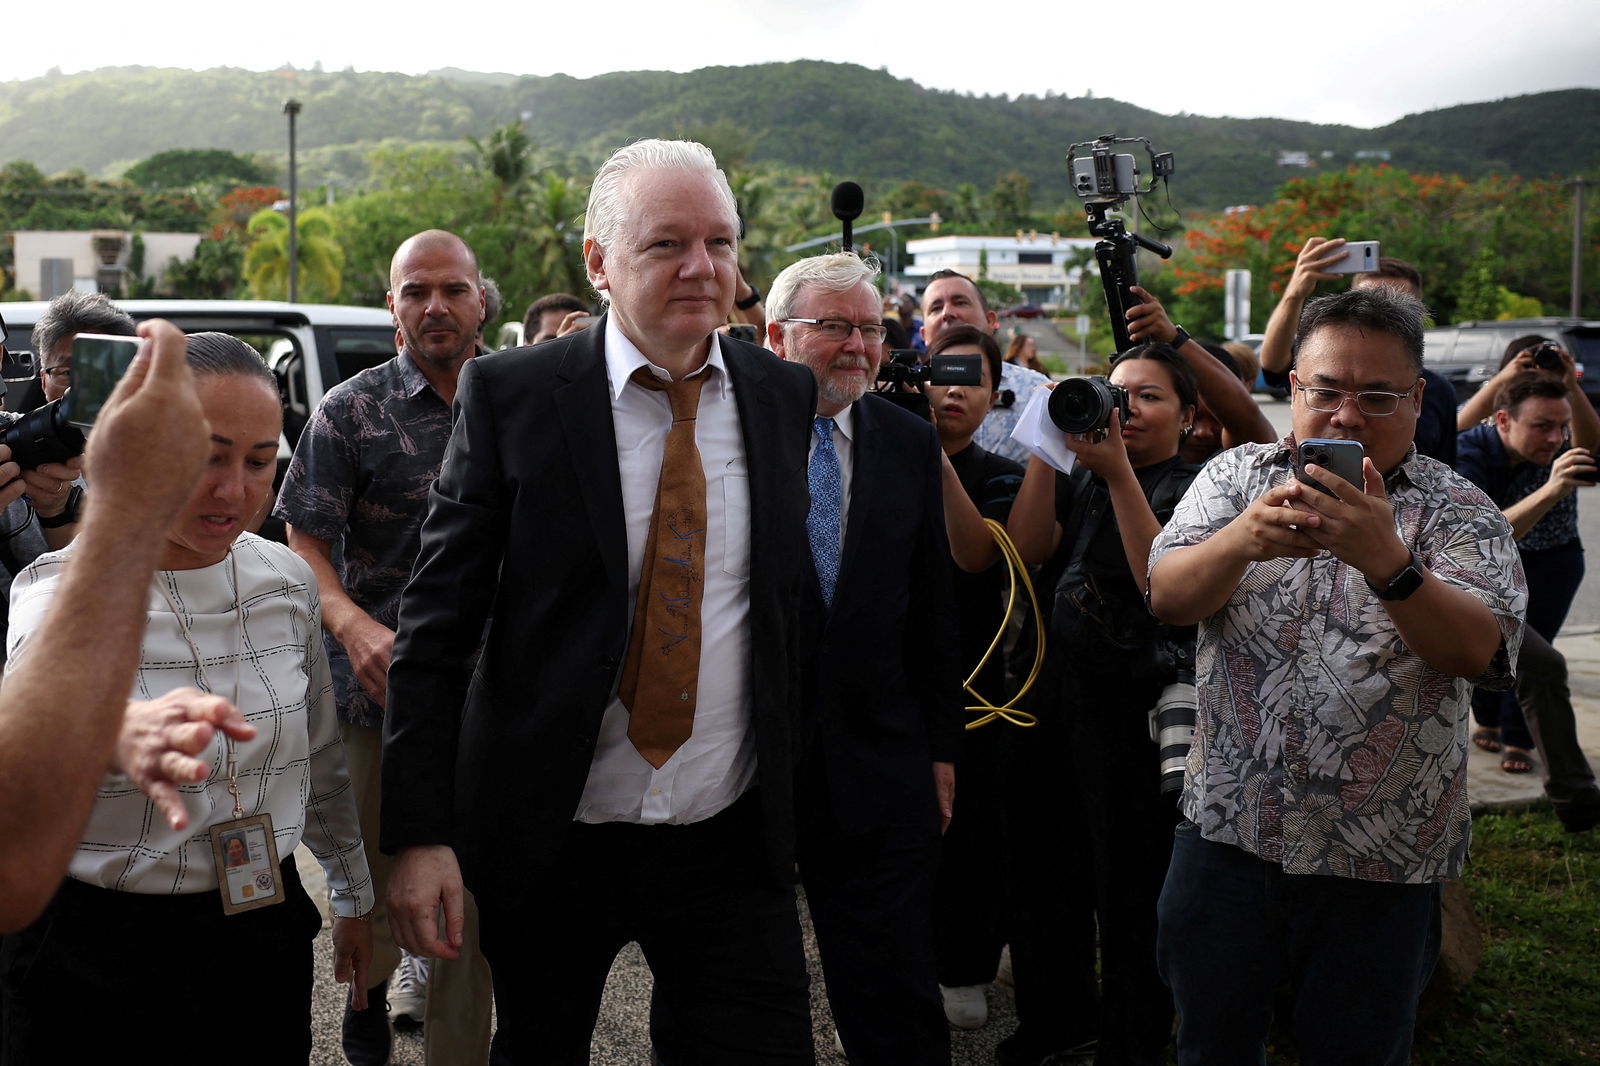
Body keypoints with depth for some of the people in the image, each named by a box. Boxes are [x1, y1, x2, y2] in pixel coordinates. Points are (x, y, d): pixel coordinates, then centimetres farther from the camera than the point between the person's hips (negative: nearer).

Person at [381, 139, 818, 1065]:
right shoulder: (509, 394, -8)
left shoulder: (787, 397, 1)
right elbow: (437, 624, -7)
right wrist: (419, 833, -12)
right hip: (549, 840, -1)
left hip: (732, 846, 2)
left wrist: (803, 806, 11)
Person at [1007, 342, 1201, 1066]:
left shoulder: (1195, 486, -5)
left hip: (1139, 710, -6)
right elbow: (1028, 546, -3)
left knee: (1129, 897, 5)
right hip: (1061, 700, 6)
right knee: (1046, 866, 17)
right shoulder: (1080, 476, 11)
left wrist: (1119, 474, -22)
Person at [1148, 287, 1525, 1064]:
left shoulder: (1457, 511, -3)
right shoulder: (1236, 477, 3)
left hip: (1381, 858, -1)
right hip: (1229, 827, 2)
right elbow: (1169, 599, -10)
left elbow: (1473, 649, -19)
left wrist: (1385, 561, -36)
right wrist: (1243, 540, -30)